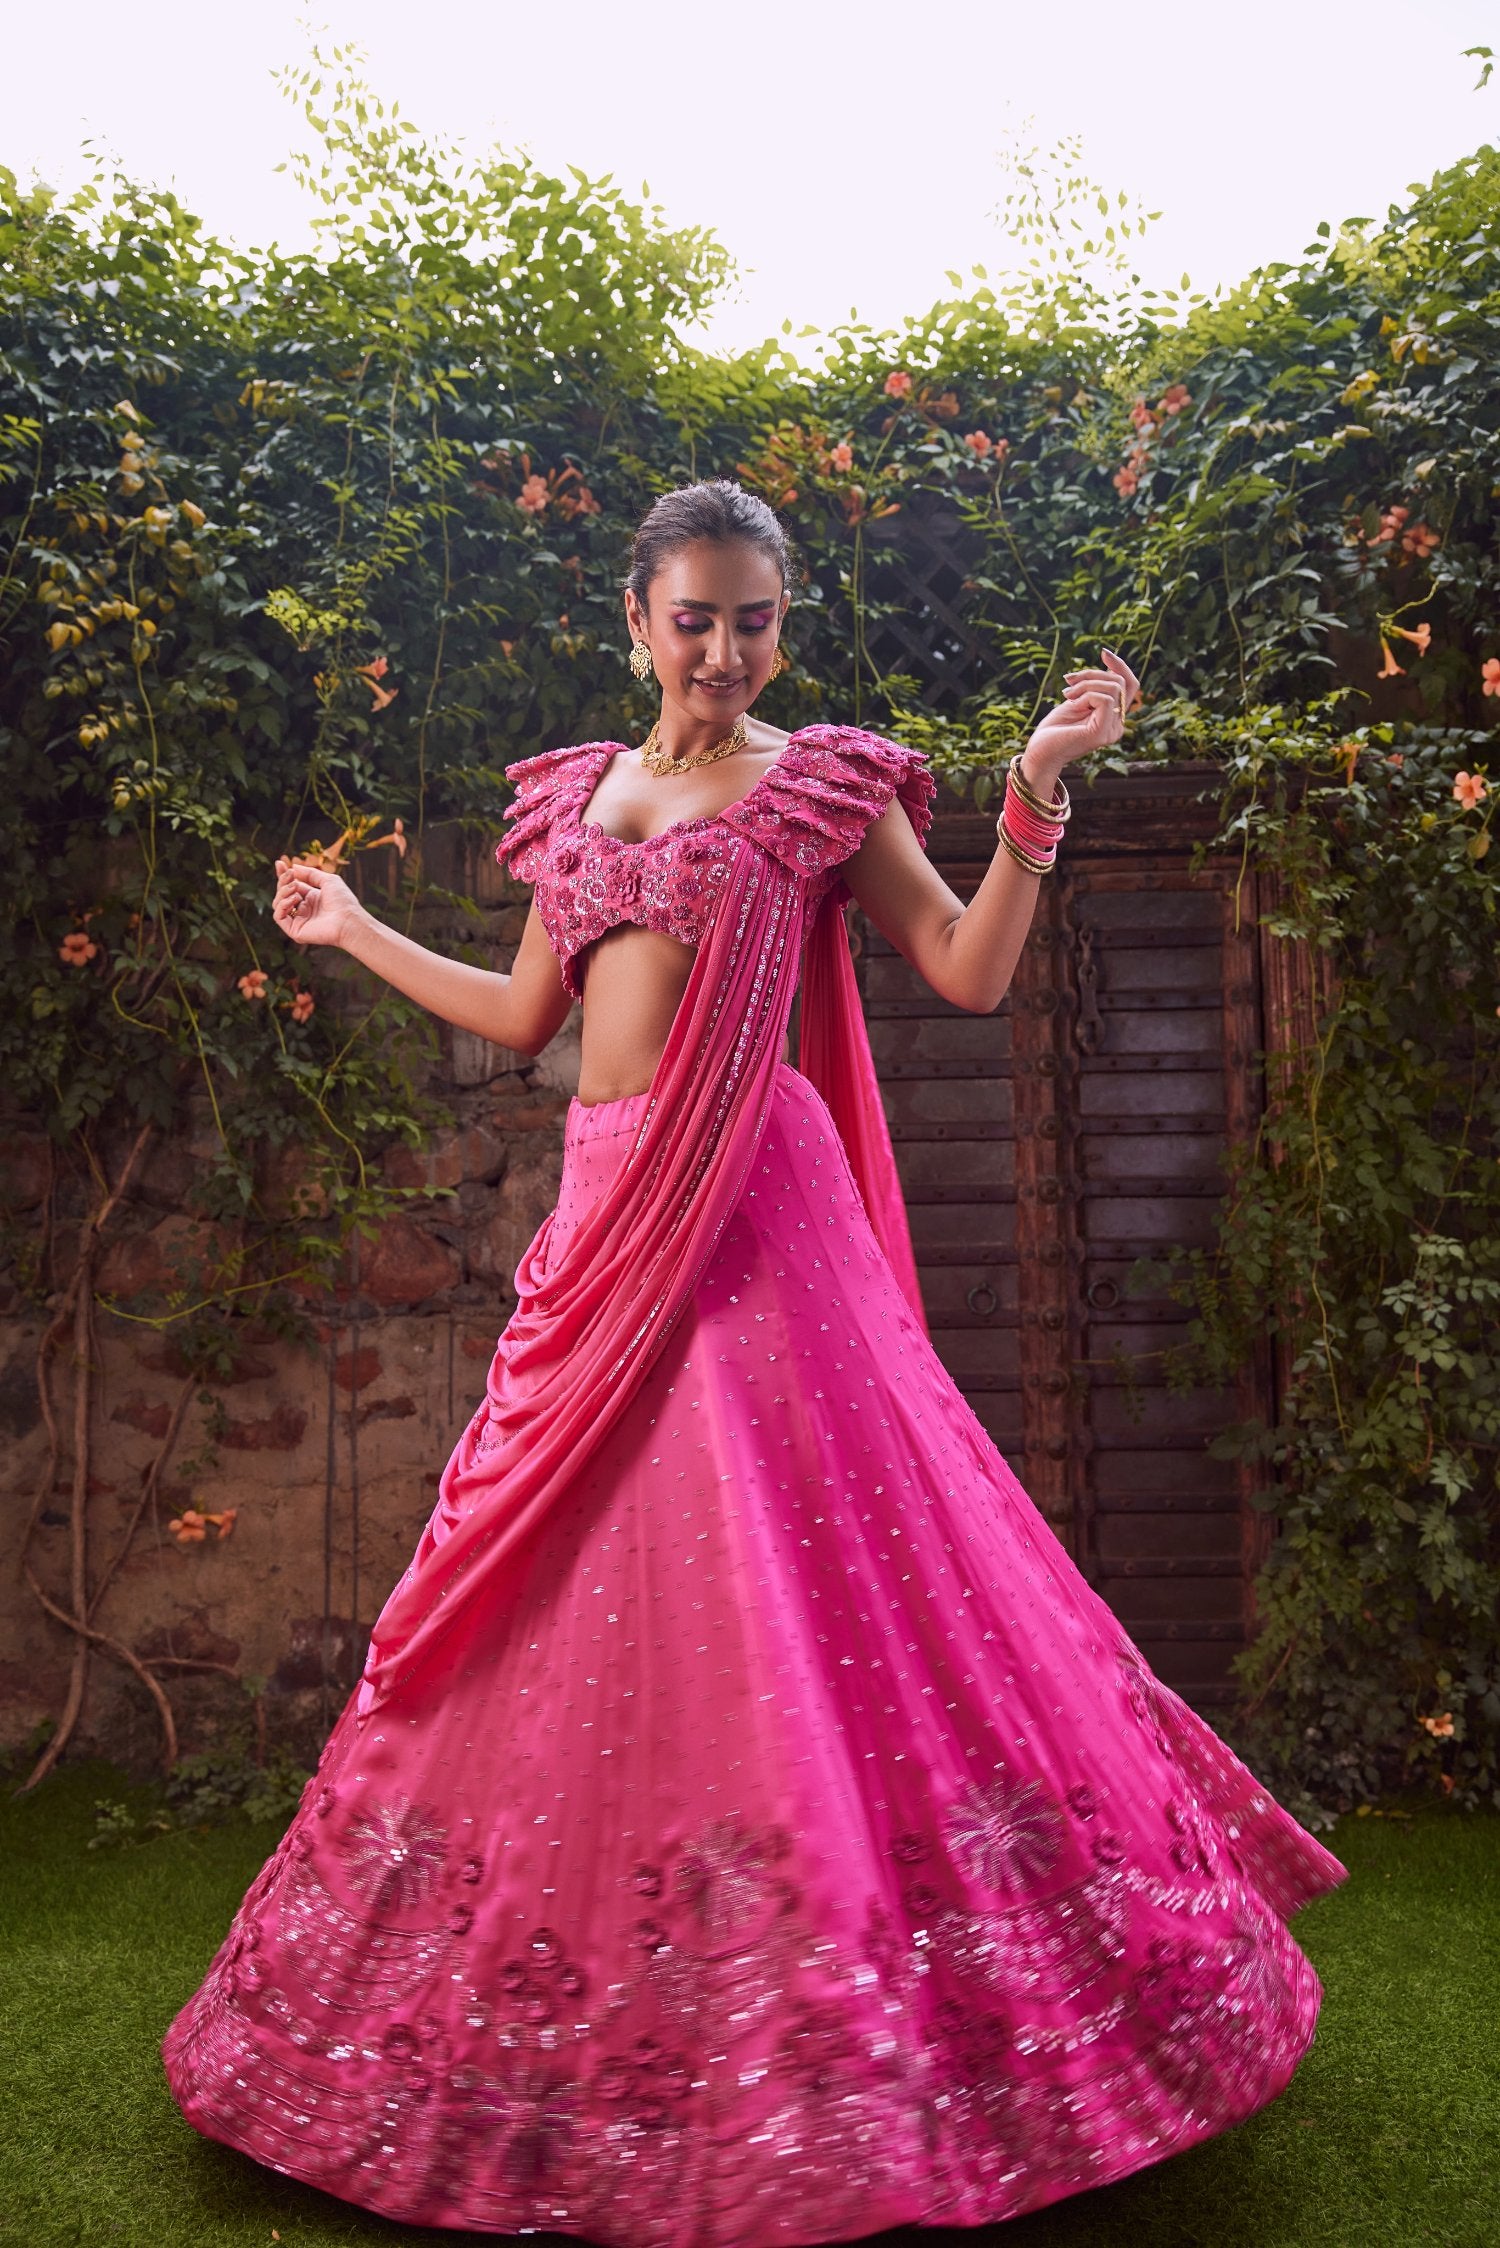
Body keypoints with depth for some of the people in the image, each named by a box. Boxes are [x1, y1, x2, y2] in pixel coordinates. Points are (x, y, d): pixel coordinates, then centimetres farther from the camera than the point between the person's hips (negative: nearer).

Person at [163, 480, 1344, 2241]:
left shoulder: (825, 786, 3)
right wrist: (353, 933, 33)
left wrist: (1036, 796, -14)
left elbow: (971, 974, -3)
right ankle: (599, 2006, 33)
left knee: (776, 1563, -6)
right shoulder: (572, 797, 17)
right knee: (580, 1582, 12)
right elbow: (526, 1014, 24)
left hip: (746, 1211, -5)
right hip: (605, 1219, 6)